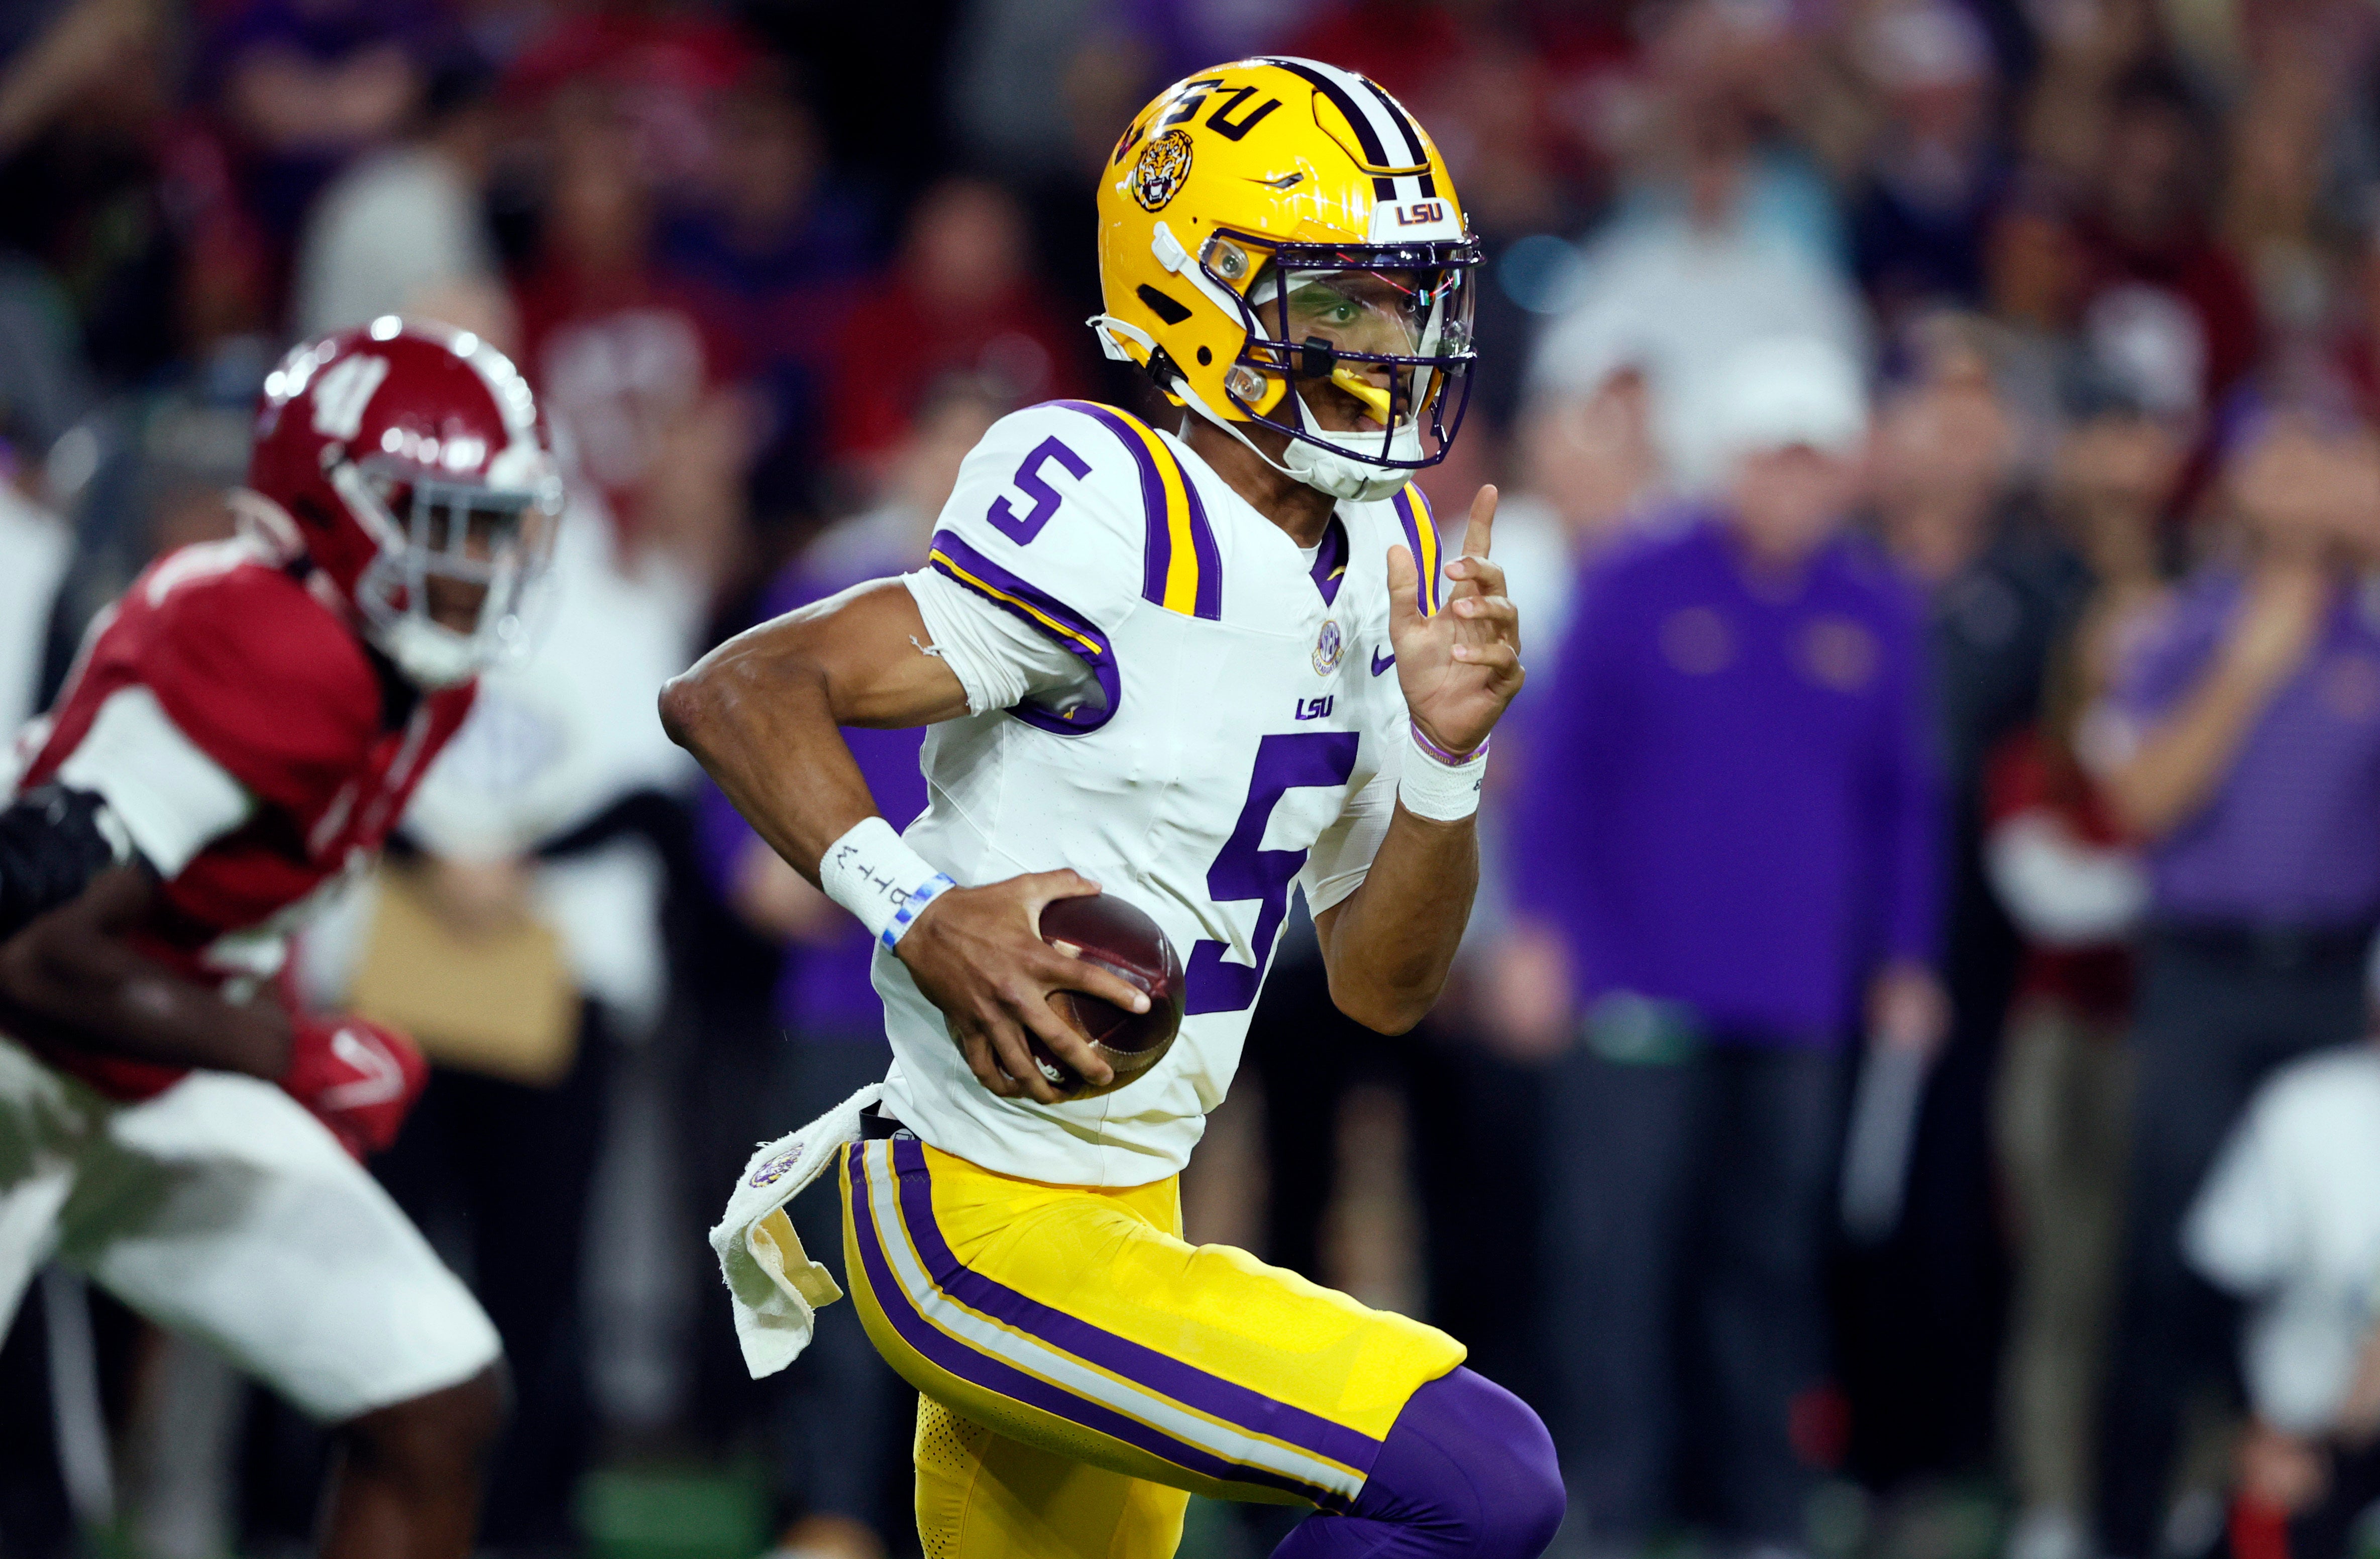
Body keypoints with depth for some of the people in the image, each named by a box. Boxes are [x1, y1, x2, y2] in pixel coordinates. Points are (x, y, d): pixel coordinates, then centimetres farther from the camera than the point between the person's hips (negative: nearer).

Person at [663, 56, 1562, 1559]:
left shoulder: (1376, 564, 9)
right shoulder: (1120, 529, -17)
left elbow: (1383, 984, 10)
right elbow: (736, 692, -20)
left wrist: (1443, 749, -7)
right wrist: (916, 916, -35)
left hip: (1126, 1207, 10)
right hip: (988, 1226, -10)